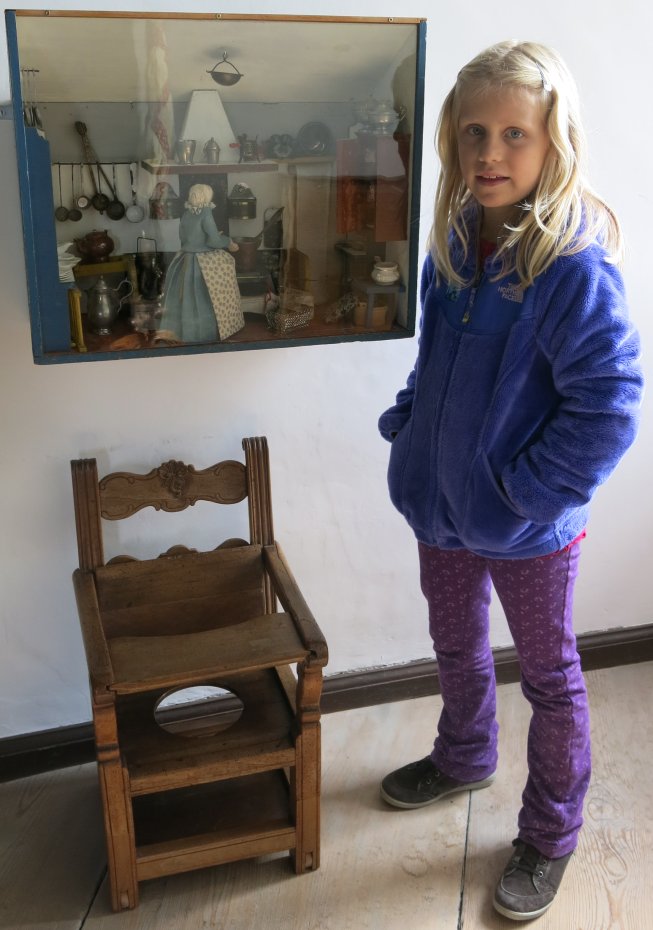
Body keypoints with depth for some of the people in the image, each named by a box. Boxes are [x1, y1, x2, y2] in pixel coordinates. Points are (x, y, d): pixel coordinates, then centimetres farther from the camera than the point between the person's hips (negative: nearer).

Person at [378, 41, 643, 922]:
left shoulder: (575, 264, -24)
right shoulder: (459, 237, -2)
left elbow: (609, 403, -25)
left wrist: (530, 488, -20)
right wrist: (407, 422, 4)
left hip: (527, 527, -6)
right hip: (444, 501, 7)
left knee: (549, 677, 16)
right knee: (456, 648, 27)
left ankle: (550, 835, 38)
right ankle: (464, 758, 55)